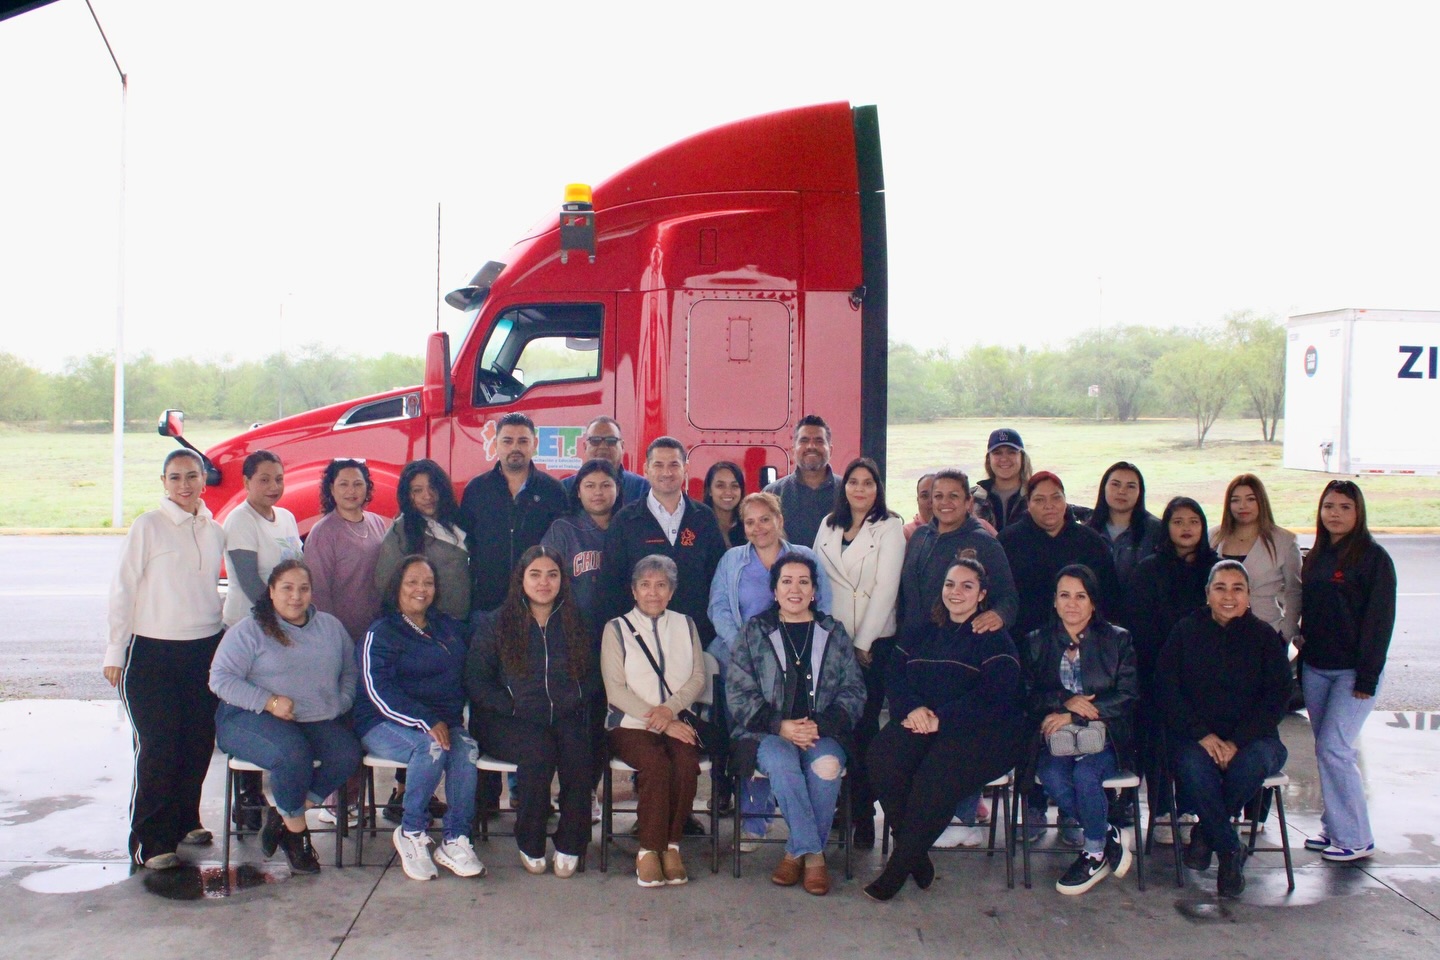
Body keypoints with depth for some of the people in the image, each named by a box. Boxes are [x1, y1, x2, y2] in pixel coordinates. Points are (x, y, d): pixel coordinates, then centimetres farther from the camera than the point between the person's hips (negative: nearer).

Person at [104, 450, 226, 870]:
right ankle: (150, 840, 6)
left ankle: (184, 819, 27)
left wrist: (226, 638, 14)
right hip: (153, 651, -5)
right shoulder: (148, 526, -6)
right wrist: (115, 651, -9)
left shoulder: (215, 531, 9)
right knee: (157, 747, -4)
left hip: (206, 648, 5)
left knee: (200, 741, 9)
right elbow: (123, 589, -6)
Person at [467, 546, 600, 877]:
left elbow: (593, 675, 15)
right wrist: (511, 707, -10)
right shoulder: (495, 623, 9)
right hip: (510, 722, -2)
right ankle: (530, 845, -16)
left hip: (568, 718, 2)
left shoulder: (575, 623, 17)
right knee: (539, 748, -34)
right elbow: (476, 679, 2)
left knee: (578, 748, -31)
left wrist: (573, 700, -4)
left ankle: (571, 844, -18)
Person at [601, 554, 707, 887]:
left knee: (687, 764, -30)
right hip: (630, 723, -2)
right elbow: (616, 691, -3)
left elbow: (698, 678, 9)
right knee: (657, 765, -32)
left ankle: (671, 845, -16)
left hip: (677, 721, 2)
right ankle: (649, 850, -20)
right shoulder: (617, 629, 7)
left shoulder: (685, 625, 17)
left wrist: (669, 709, -11)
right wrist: (660, 722, -13)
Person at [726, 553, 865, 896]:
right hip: (767, 732, -1)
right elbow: (738, 691, 2)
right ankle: (813, 854, -20)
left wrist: (821, 725, -10)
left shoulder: (834, 633, 14)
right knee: (782, 763, -35)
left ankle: (798, 851, -14)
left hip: (823, 732, 1)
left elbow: (853, 690, 8)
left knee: (827, 765, -33)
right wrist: (780, 726, -12)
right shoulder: (755, 631, 10)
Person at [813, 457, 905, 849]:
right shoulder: (829, 525, 13)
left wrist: (863, 643, -10)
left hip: (873, 640, -3)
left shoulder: (890, 527, -1)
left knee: (864, 725, -3)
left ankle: (863, 815, 3)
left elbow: (886, 587, -7)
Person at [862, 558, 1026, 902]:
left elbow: (993, 696, -10)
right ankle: (917, 858, -18)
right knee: (882, 756, -28)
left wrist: (941, 719, -19)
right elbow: (894, 677, 9)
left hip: (979, 731, -4)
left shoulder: (995, 639, 4)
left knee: (936, 774, -33)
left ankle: (898, 868, -19)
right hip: (920, 724, 4)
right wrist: (912, 708, -14)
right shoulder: (918, 634, 21)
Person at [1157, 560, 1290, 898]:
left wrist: (1236, 742, -15)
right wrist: (1203, 735, -15)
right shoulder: (1186, 631, 5)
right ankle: (1231, 850, -15)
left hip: (1251, 739, 0)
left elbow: (1277, 699, -2)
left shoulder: (1264, 636, 5)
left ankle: (1206, 832, -9)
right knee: (1192, 766, -34)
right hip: (1194, 736, 0)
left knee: (1253, 763, -34)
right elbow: (1167, 689, -1)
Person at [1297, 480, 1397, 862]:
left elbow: (1380, 619, -12)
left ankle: (1356, 838, 1)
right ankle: (1334, 828, 19)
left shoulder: (1373, 557, -8)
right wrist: (1302, 660, 10)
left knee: (1333, 749, -10)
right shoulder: (1315, 557, 12)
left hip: (1353, 671, -6)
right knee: (1326, 751, 9)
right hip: (1316, 669, 6)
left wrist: (1368, 676, -15)